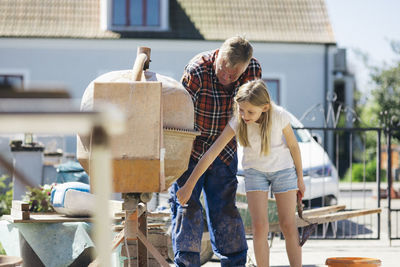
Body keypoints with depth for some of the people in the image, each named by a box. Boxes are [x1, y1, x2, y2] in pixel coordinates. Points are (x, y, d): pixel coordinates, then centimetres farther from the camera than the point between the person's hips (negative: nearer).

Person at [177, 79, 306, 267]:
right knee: (259, 226, -9)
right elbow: (211, 154, -23)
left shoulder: (279, 116, -26)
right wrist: (189, 186, -24)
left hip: (283, 169, 0)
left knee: (288, 225, -2)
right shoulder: (237, 122, -24)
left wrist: (300, 178, 1)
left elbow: (293, 145, -9)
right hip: (255, 172, 1)